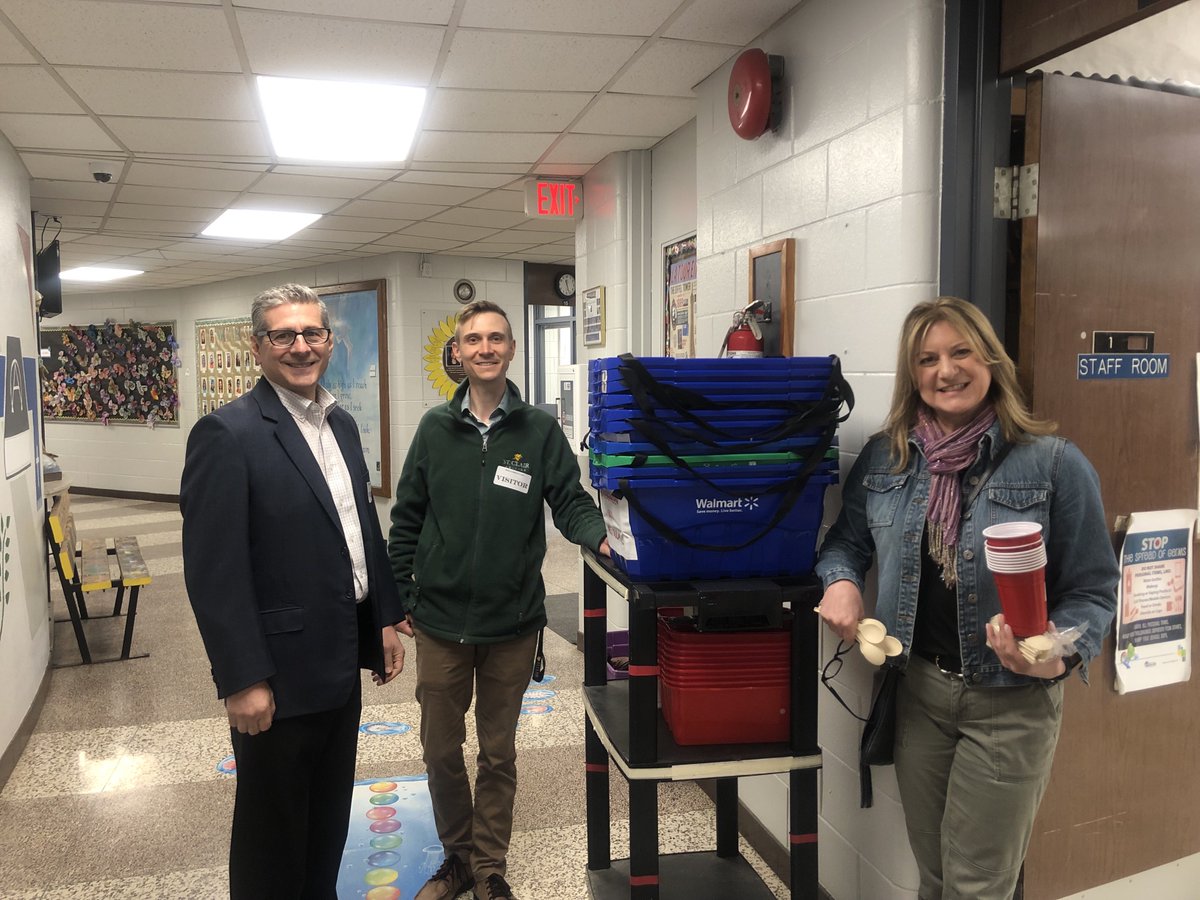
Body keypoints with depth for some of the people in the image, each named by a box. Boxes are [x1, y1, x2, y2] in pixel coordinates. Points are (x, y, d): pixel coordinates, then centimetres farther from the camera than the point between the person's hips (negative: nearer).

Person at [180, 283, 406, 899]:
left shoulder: (341, 424, 8)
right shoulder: (227, 433, -17)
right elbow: (213, 570, -19)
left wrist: (385, 619, 13)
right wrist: (243, 680, -20)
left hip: (343, 663, 7)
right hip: (280, 675, -7)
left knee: (329, 820, 22)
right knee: (274, 827, 13)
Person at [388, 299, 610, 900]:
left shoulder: (540, 431, -2)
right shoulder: (435, 429, 1)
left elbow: (570, 502, -3)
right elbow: (406, 521, 5)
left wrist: (598, 536, -24)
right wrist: (401, 597, 4)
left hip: (511, 624, -1)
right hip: (440, 622, 1)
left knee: (498, 753, 14)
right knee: (441, 749, 13)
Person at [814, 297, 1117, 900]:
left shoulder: (1054, 464, -12)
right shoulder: (884, 458, 0)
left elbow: (1092, 591, -7)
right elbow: (847, 538, 14)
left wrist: (1060, 657, -25)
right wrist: (841, 581, -7)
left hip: (1011, 703, -3)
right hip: (917, 689, 4)